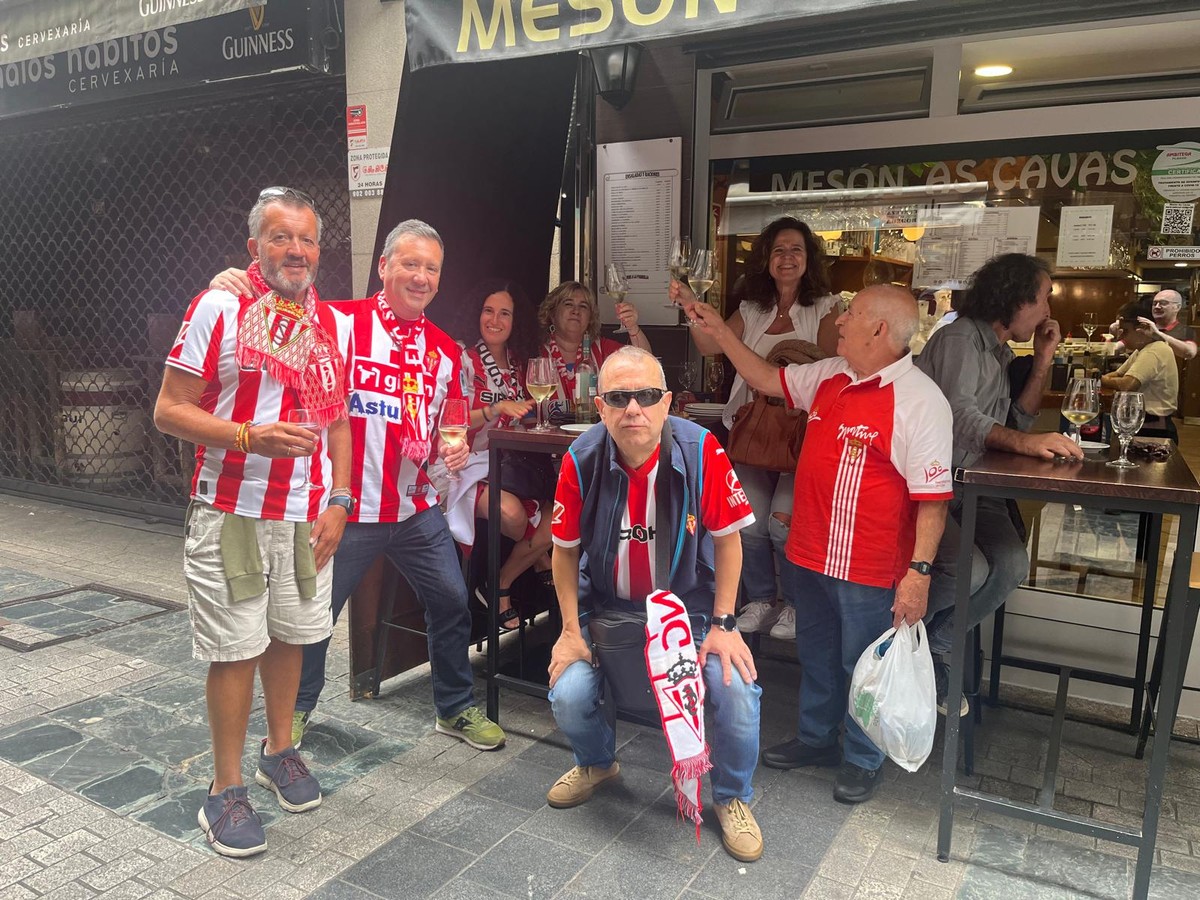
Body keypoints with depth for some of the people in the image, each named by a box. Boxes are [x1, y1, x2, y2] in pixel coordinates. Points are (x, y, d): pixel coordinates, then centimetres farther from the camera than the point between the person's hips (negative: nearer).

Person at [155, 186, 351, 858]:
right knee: (236, 647, 1)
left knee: (290, 634, 15)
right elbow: (170, 410, -8)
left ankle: (280, 750, 35)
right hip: (232, 512, -4)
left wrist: (338, 500, 3)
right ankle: (226, 789, 17)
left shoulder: (335, 324, 8)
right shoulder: (218, 309, -6)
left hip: (308, 515, 5)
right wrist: (251, 437, -22)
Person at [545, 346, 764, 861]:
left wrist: (722, 624, -9)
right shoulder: (581, 461, -16)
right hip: (605, 604, 1)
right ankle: (598, 764, 24)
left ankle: (732, 797, 12)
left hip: (688, 603, -1)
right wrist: (571, 630, -5)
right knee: (567, 697, -16)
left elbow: (727, 539, -8)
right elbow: (566, 550, -2)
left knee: (736, 688, -22)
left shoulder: (701, 451, -20)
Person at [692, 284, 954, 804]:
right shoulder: (829, 376, 4)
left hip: (869, 570, -7)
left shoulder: (921, 401, -19)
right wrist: (720, 332, 16)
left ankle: (862, 760, 34)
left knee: (862, 666, 11)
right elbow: (767, 380, 19)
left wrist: (919, 572, -23)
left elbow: (932, 498, -20)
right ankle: (815, 739, 45)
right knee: (816, 656, 23)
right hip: (810, 556, 7)